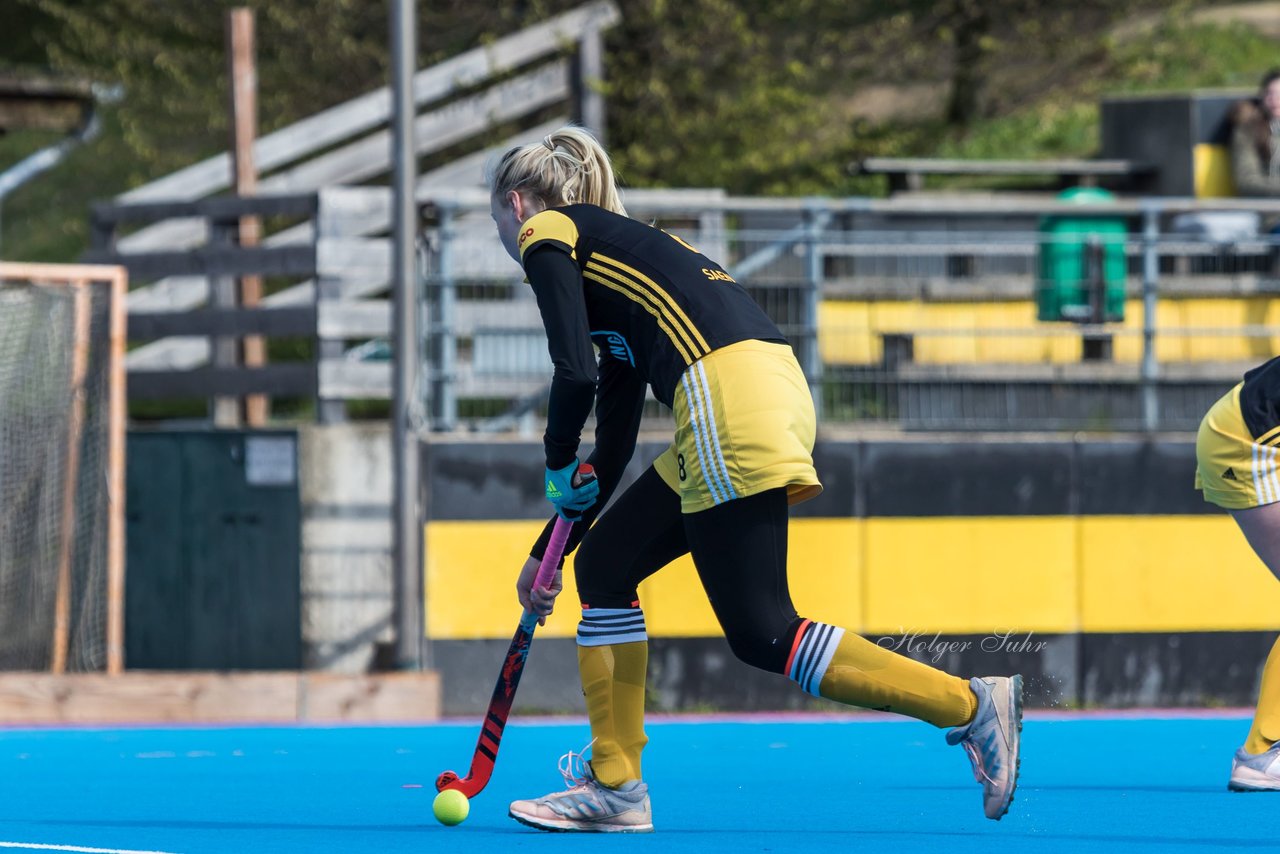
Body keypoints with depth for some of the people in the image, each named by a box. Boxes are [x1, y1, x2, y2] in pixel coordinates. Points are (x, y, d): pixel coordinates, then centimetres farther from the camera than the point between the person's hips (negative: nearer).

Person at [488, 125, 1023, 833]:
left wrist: (558, 467, 11)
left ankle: (973, 704, -12)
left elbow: (575, 375, -6)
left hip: (726, 396, -9)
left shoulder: (546, 234, 9)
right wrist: (548, 549, 35)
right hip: (773, 386, 9)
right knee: (605, 560, 17)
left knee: (761, 634, -9)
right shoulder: (615, 247, 33)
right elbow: (614, 446, 33)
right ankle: (613, 785, 16)